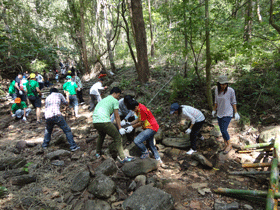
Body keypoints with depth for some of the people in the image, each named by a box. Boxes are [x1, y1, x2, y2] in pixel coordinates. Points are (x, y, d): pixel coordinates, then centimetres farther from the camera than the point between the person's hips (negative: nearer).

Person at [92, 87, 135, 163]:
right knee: (117, 137, 1)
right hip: (104, 122, -8)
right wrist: (120, 128, 8)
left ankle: (98, 153, 45)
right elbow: (117, 116, 3)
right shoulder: (115, 101, 7)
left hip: (95, 122, 8)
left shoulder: (103, 100, 30)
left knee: (101, 135, 34)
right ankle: (122, 158, -2)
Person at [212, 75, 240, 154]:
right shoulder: (217, 90, -2)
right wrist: (214, 110, 19)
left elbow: (234, 102, -6)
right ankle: (226, 144, 30)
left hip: (228, 113, -5)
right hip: (219, 113, 5)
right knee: (222, 130, 11)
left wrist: (236, 113, -4)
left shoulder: (231, 90, -15)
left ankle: (229, 145, 14)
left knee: (224, 130, -10)